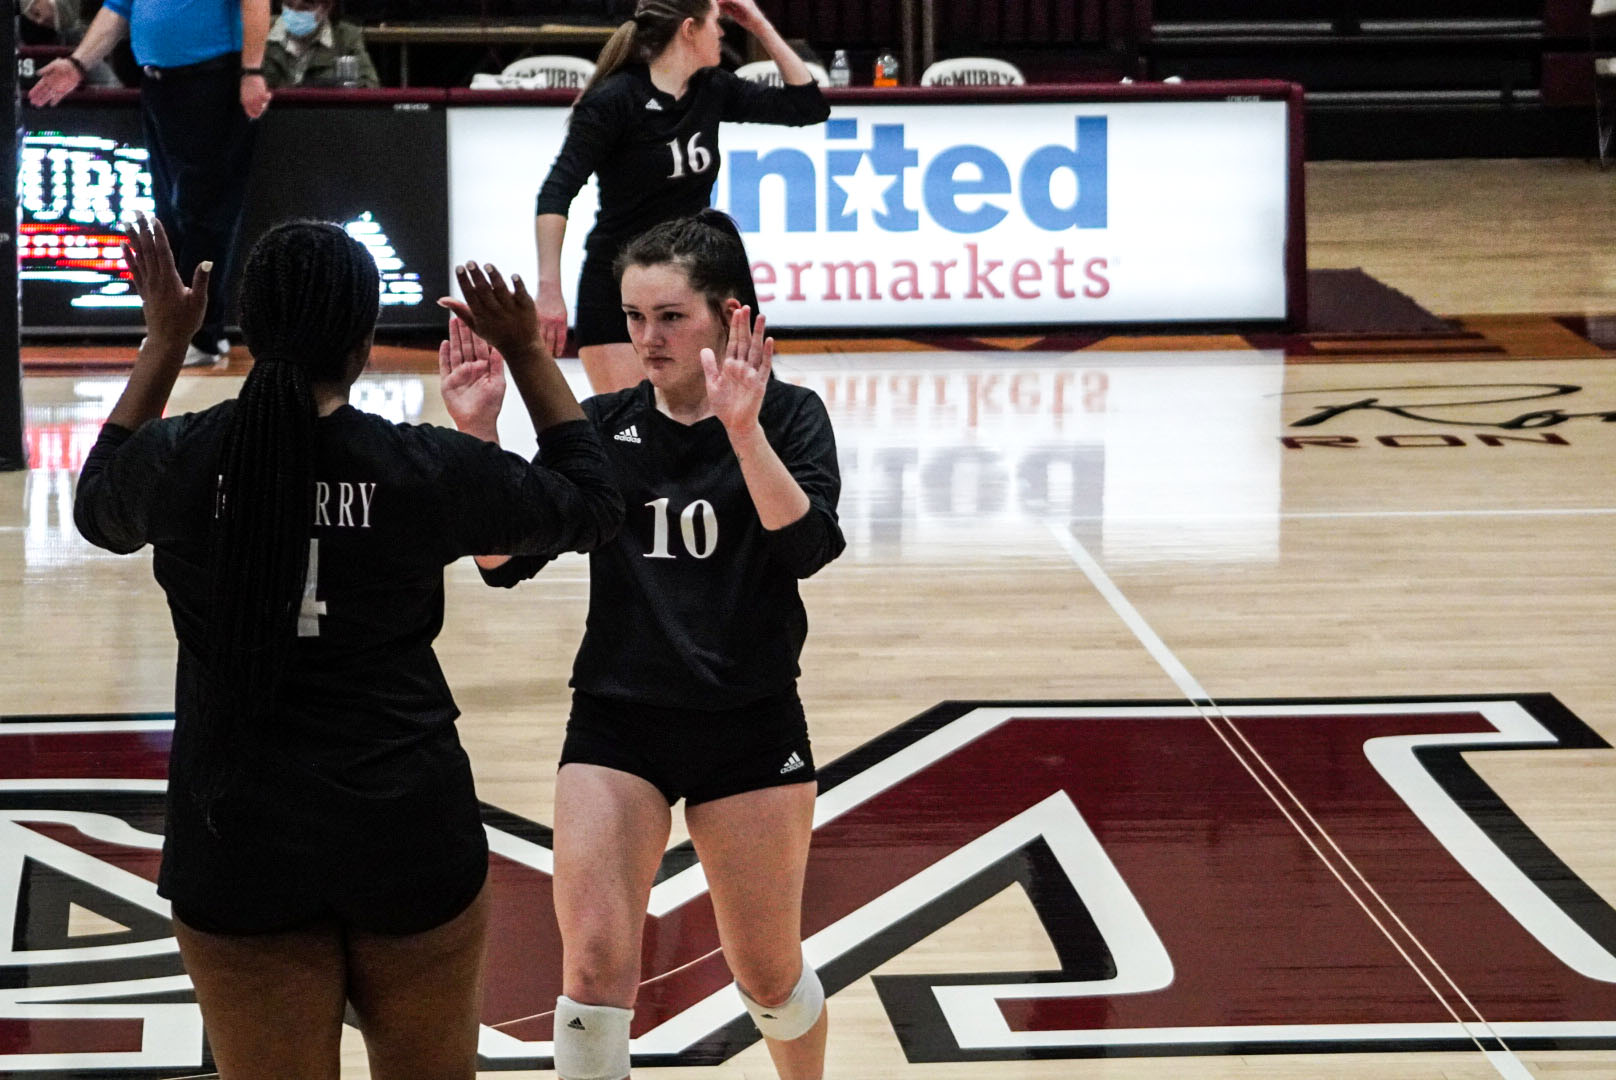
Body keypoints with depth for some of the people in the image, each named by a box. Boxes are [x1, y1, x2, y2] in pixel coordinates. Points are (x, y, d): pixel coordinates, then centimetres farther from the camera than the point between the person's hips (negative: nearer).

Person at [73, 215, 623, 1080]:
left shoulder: (180, 460, -7)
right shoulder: (428, 470, -10)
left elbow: (100, 507, 19)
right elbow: (592, 503, 8)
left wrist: (162, 346, 21)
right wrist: (530, 355, 13)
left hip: (237, 840, 1)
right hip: (409, 835, -1)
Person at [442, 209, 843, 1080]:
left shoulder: (786, 415, -4)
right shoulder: (600, 427, 2)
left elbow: (807, 545, -21)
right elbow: (505, 562, -4)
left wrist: (743, 428, -34)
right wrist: (478, 441, -18)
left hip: (750, 723, -1)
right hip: (616, 722, 2)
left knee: (768, 976, 10)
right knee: (594, 967, -10)